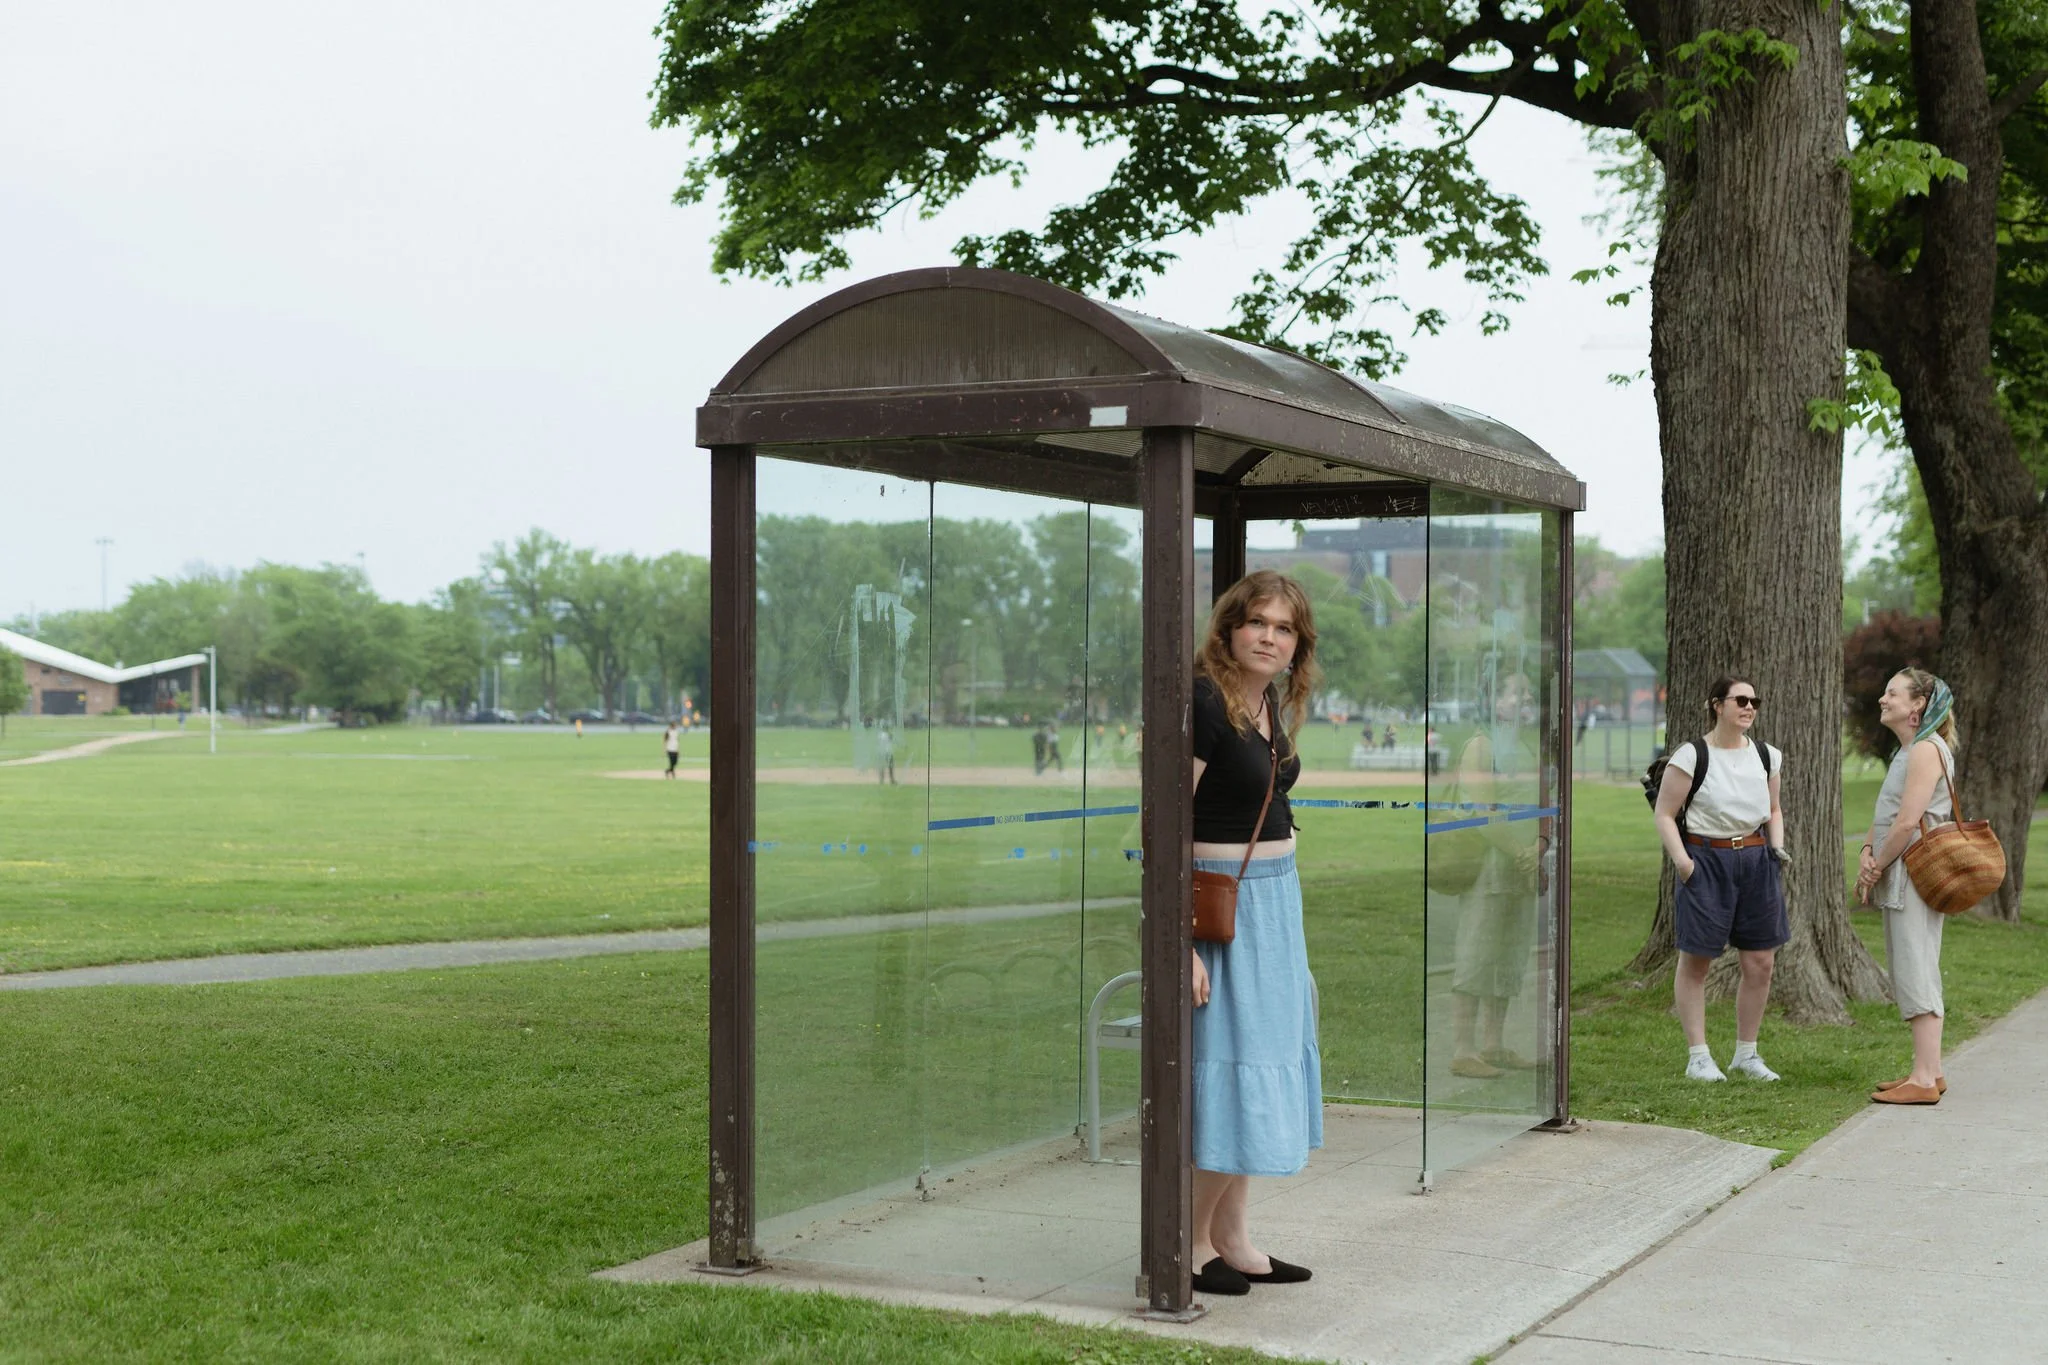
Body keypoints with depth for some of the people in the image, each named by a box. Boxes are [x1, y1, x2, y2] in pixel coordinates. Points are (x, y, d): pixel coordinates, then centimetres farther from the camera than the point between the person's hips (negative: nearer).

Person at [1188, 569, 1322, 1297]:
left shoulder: (1273, 701, 9)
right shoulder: (1204, 702, -18)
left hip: (1275, 896, 9)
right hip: (1222, 902, -9)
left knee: (1261, 1066, 13)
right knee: (1225, 1064, -4)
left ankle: (1231, 1237, 23)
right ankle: (1191, 1244, 9)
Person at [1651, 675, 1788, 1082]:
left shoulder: (1767, 757, 8)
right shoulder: (1690, 757, -8)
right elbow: (1664, 814, -6)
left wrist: (1778, 848, 6)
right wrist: (1681, 861, -15)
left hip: (1756, 861, 5)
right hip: (1706, 861, -5)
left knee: (1761, 962, 5)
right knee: (1695, 960, 1)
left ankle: (1746, 1054, 19)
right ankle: (1698, 1056, 10)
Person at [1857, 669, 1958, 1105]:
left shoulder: (1926, 750, -14)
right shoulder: (1907, 751, 18)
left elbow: (1907, 823, -21)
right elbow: (1885, 815, 18)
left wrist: (1876, 869, -10)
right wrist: (1867, 853, 0)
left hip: (1915, 874, -10)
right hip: (1898, 878, 10)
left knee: (1916, 973, -9)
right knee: (1909, 973, 13)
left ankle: (1924, 1079, -8)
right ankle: (1929, 1070, 19)